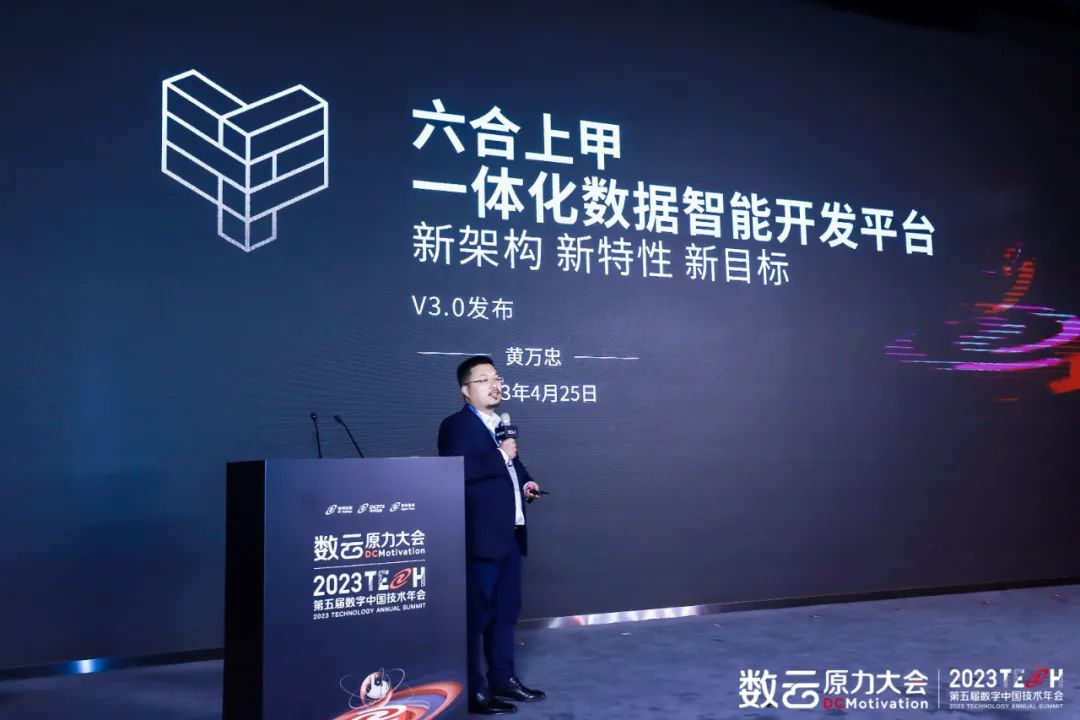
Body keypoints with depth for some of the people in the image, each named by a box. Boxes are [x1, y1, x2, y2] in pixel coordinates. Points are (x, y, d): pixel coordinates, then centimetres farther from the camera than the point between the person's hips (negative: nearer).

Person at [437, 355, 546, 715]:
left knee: (506, 610, 16)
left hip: (509, 534, 9)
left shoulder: (502, 425, 18)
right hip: (480, 537, -9)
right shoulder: (456, 426, -9)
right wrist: (501, 456, -18)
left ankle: (503, 678, 27)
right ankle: (472, 690, 6)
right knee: (476, 614, -3)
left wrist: (525, 483, 8)